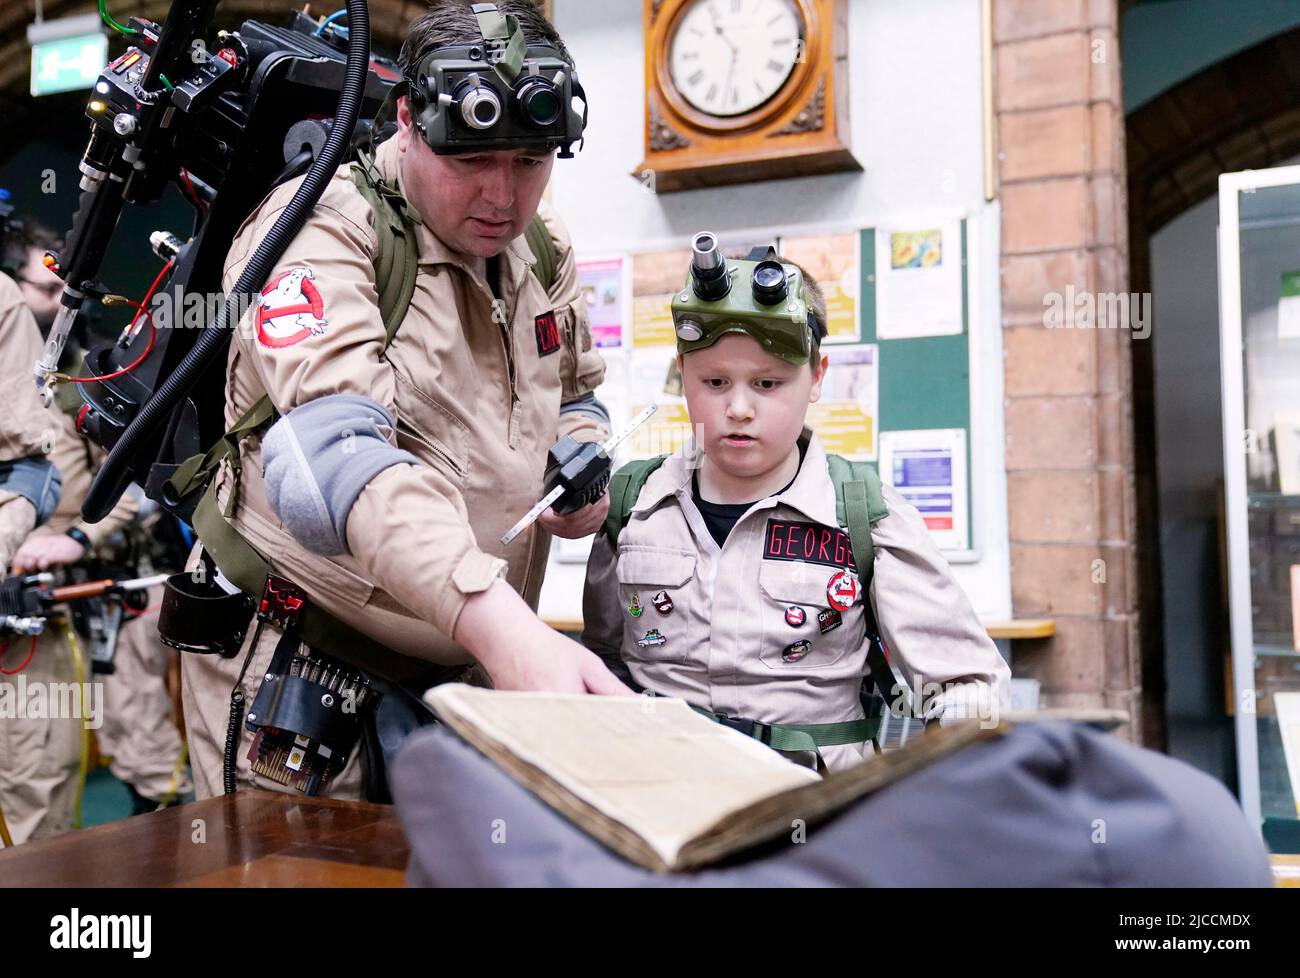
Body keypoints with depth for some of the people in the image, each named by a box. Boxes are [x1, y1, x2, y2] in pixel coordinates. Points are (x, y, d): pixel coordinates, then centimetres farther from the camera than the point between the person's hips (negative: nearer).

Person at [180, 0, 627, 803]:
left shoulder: (543, 245, 5)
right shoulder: (323, 230, -17)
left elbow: (576, 396, 21)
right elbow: (337, 454, -33)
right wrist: (510, 631, -46)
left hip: (464, 669, 6)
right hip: (301, 673, -6)